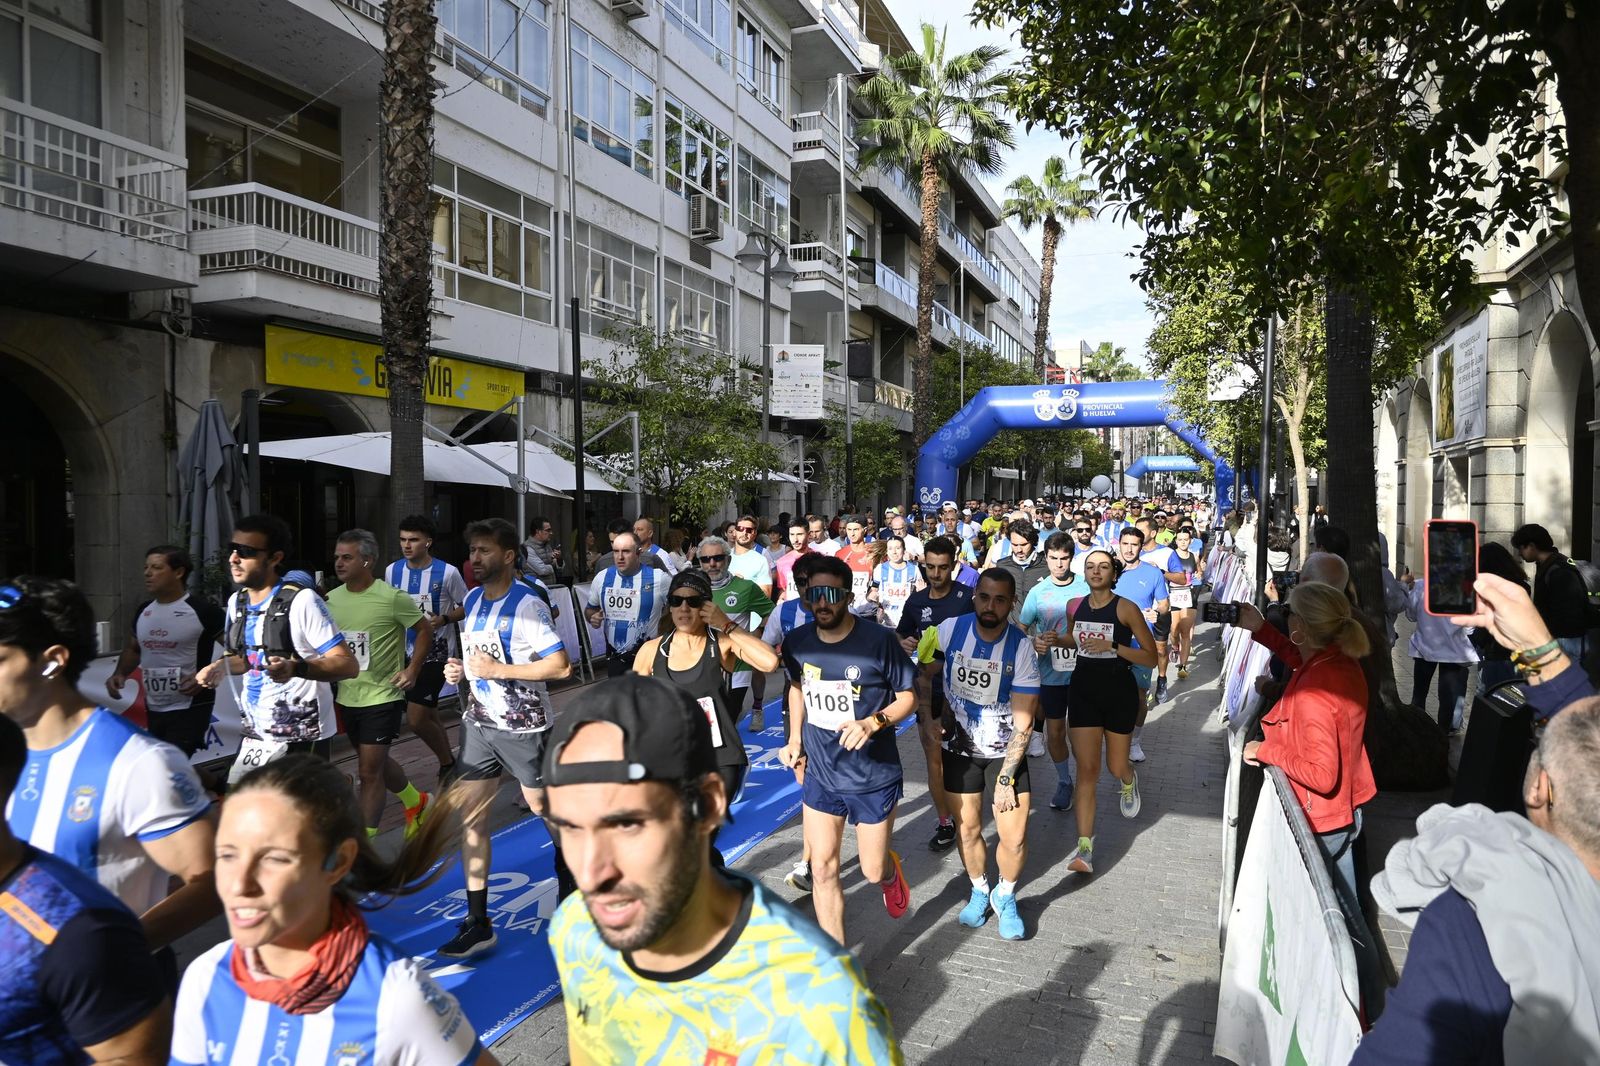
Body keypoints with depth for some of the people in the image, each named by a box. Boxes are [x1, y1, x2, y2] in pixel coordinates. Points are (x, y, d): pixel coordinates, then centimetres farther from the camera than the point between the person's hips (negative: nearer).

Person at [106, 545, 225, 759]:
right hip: (153, 709, 7)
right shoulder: (143, 611, 8)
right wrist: (119, 674, 6)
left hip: (190, 709, -7)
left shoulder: (202, 610, -12)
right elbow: (133, 649, 24)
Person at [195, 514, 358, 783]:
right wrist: (221, 667, 3)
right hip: (255, 735, 8)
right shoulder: (236, 602, 9)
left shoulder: (301, 601, -17)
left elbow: (348, 665, -21)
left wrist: (296, 668, -36)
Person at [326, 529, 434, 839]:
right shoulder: (332, 599, 2)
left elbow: (425, 630, -5)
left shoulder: (391, 597, -15)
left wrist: (412, 669, -10)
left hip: (382, 697, -6)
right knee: (377, 762, 21)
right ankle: (416, 802, 46)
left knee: (368, 772, -5)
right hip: (347, 697, 7)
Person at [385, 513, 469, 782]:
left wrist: (444, 619, -19)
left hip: (436, 652, -5)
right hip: (406, 651, 5)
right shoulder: (392, 570, 2)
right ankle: (448, 765, 31)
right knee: (430, 716, 14)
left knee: (416, 718, -12)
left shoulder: (447, 573, -12)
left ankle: (447, 762, 12)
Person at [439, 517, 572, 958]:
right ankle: (477, 923, 9)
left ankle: (567, 861, 40)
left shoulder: (527, 605, -17)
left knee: (543, 807, 9)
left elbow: (561, 666, -21)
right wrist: (459, 670, 0)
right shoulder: (472, 599, 6)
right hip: (478, 722, 7)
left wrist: (497, 669, -22)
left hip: (522, 725, -6)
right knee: (471, 817, 3)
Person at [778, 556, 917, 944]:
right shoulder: (797, 642, -4)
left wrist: (873, 722, -27)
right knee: (823, 870, 5)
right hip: (819, 774, 3)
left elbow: (907, 697, -9)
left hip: (874, 777, -3)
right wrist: (795, 740, 7)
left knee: (873, 871, 10)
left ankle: (890, 874, 48)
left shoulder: (879, 640, -17)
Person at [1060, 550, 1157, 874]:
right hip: (1083, 691, 2)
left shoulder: (1126, 609, -11)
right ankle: (1084, 848, -7)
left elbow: (1151, 657, -11)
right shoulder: (1075, 607, 2)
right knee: (1087, 769, -6)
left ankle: (1128, 781, 53)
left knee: (1116, 767, 12)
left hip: (1119, 692, -2)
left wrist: (1112, 646, -23)